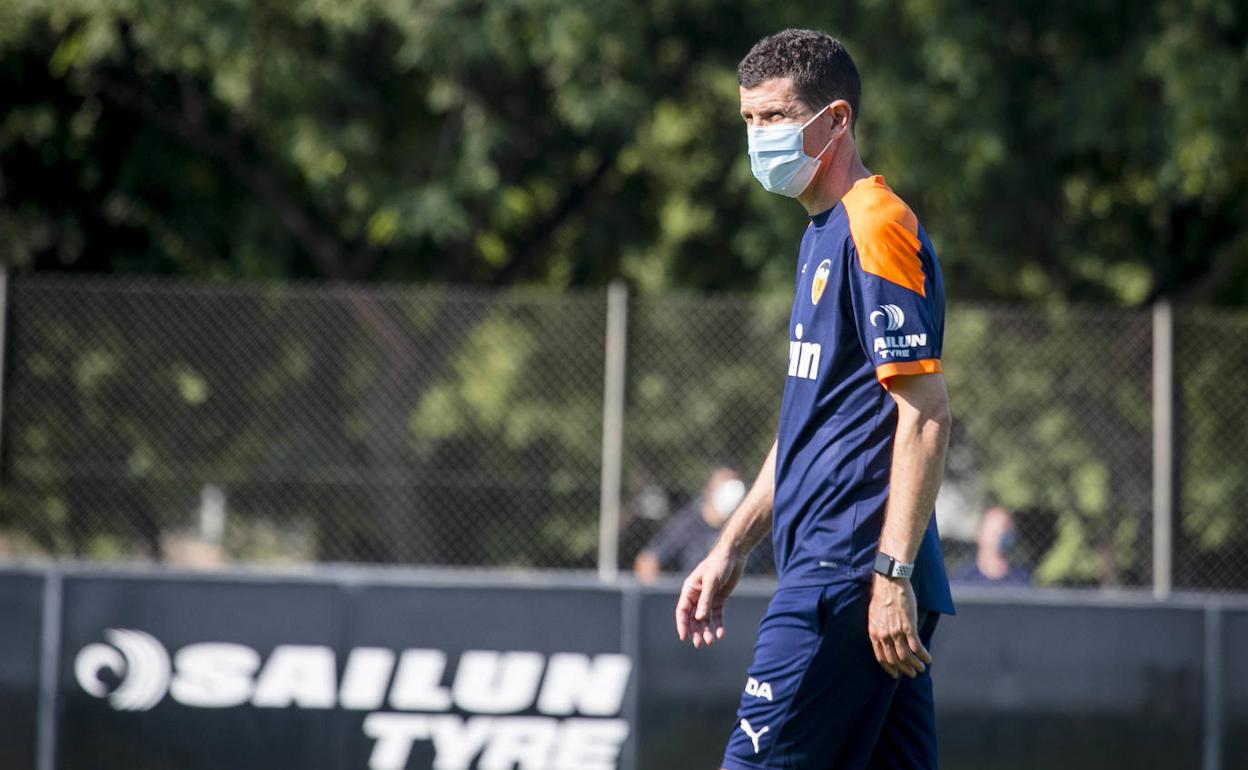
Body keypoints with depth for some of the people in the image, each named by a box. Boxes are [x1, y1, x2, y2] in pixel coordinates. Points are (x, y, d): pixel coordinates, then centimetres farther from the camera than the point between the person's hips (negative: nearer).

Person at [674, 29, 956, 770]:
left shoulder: (876, 228, -11)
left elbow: (927, 416, -17)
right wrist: (731, 549, 26)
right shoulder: (823, 236, 20)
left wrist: (892, 573, -22)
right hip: (835, 567, 10)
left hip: (851, 576, -10)